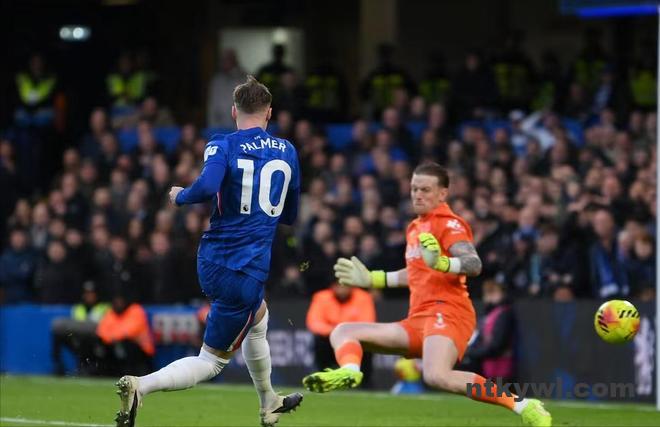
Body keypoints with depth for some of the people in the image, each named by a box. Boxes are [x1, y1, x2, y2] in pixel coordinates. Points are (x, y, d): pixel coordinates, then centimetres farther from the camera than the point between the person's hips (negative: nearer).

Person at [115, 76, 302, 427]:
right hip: (246, 273, -3)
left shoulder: (223, 146, -3)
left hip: (211, 263, 3)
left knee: (258, 319, 31)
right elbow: (290, 216, 15)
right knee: (212, 360, 4)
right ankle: (141, 386, -21)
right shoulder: (287, 151, 4)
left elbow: (207, 186, -25)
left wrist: (180, 196, -6)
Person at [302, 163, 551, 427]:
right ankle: (349, 371, -31)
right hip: (417, 321, 9)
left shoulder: (448, 224, -4)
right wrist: (372, 279, 43)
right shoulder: (415, 227, 23)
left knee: (437, 377, -37)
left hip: (446, 313, -9)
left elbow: (474, 265, -21)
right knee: (343, 332, 3)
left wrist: (440, 262, -40)